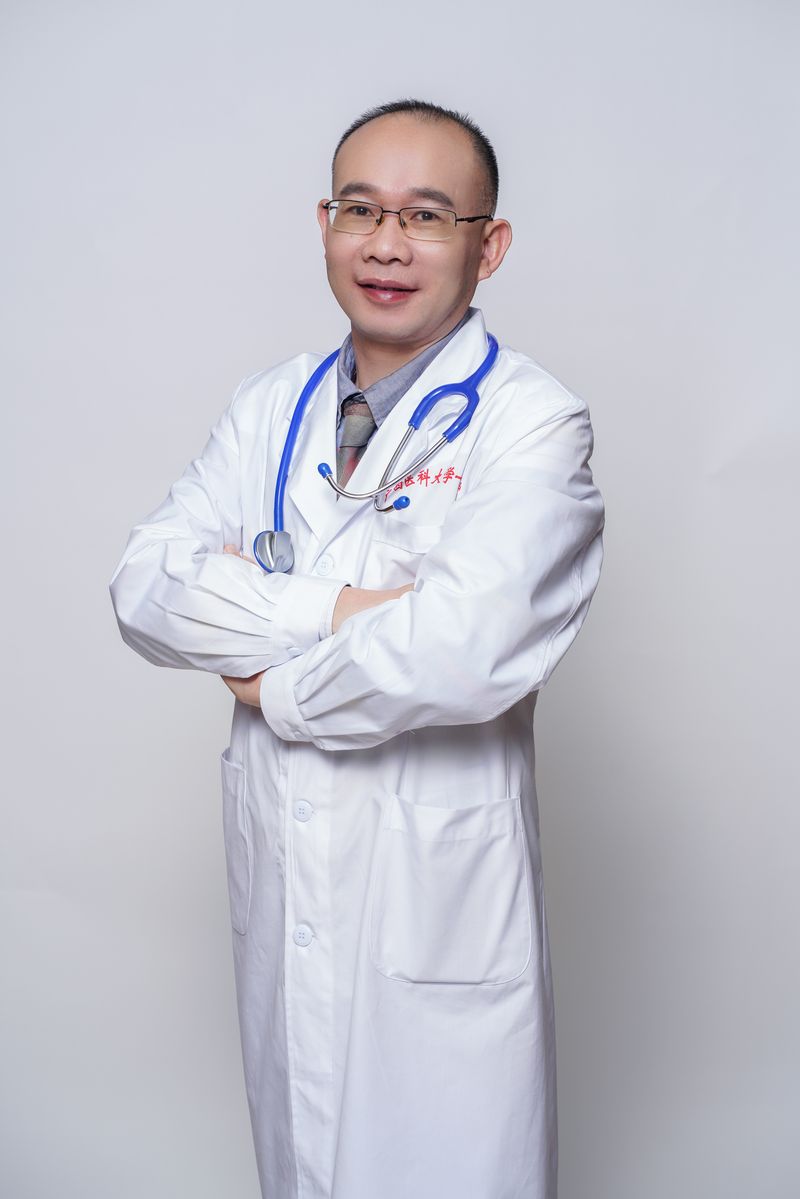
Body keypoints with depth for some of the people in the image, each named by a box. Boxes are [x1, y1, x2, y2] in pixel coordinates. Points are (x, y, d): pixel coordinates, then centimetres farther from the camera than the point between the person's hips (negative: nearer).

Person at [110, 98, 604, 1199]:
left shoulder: (533, 424, -13)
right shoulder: (268, 408, 6)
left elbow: (464, 652, -28)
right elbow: (144, 588, -5)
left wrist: (272, 684, -12)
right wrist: (338, 609, -19)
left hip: (439, 910, -5)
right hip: (278, 895, 5)